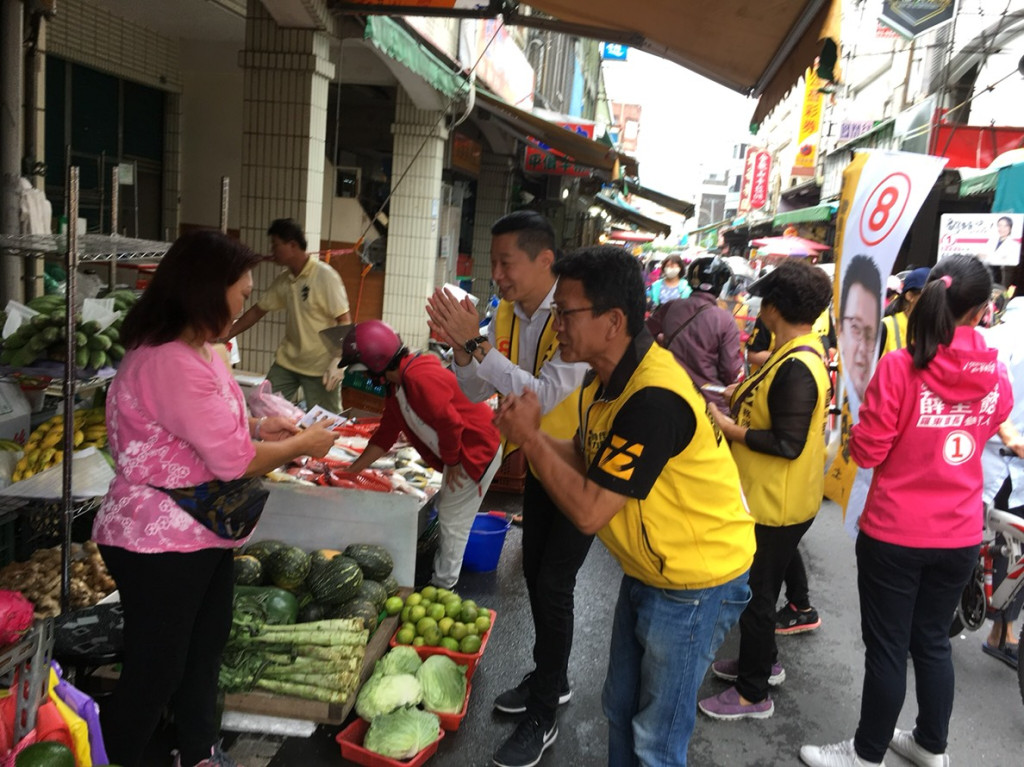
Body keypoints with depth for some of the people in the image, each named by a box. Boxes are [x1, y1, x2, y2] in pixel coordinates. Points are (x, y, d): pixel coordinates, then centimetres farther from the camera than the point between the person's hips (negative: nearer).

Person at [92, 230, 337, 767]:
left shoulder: (197, 351, 8)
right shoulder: (170, 362, -26)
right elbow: (234, 461, -25)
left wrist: (257, 428, 3)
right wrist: (302, 444, -11)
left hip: (205, 536, 10)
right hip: (159, 542, -10)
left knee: (205, 651, 23)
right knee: (155, 669, 6)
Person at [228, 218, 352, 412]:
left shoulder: (325, 276, -14)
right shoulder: (283, 281, 5)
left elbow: (344, 321, -15)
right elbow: (257, 311, 15)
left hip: (321, 366, -6)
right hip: (287, 362, 6)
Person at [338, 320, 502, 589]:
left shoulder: (420, 377, -28)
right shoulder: (397, 385, 6)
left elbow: (449, 422, -30)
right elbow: (386, 433, 11)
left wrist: (451, 462, -15)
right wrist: (352, 470, 12)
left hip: (478, 449, -10)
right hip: (459, 452, 10)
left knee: (453, 520, 0)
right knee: (445, 511, 20)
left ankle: (443, 586, 14)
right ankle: (442, 574, 36)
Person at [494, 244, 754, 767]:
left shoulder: (655, 397, -32)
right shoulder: (607, 378, -1)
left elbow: (588, 510, -30)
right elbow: (587, 459, 5)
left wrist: (530, 437, -21)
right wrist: (529, 432, -12)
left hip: (695, 583, -9)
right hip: (647, 570, 9)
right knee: (620, 709, 22)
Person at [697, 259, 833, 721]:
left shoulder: (797, 368, -27)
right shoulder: (804, 353, 5)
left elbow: (787, 444, -27)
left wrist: (728, 427, -21)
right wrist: (744, 398, 4)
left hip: (776, 503, -10)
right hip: (770, 496, 10)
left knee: (755, 593, 5)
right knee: (759, 587, 24)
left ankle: (754, 694, 22)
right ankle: (762, 662, 43)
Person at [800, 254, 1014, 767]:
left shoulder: (900, 366, -19)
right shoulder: (996, 374, -3)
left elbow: (867, 452, -14)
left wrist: (857, 435, 5)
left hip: (895, 534, -5)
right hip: (961, 535, 5)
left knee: (887, 649, 9)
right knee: (933, 641, 22)